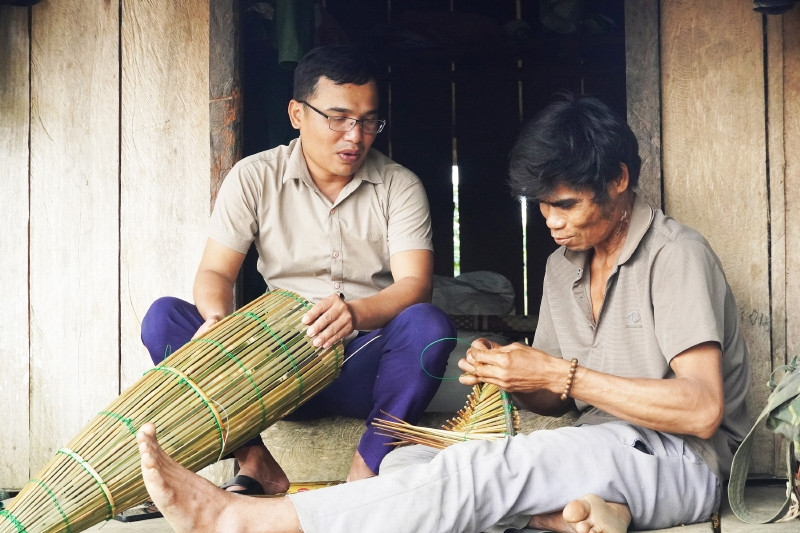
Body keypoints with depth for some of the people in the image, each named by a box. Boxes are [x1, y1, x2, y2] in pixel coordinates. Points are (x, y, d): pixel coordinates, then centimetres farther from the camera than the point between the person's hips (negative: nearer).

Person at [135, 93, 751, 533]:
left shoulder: (675, 254, -8)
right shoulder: (563, 265, 17)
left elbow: (701, 409, -19)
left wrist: (558, 373, -19)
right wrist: (507, 373, -6)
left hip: (679, 461, -8)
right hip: (596, 452, 8)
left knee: (479, 471, -32)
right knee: (407, 461, -15)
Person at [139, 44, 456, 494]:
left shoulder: (400, 186, 1)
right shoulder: (254, 178, 3)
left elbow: (415, 285, -12)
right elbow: (215, 273, -1)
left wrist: (356, 312, -35)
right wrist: (217, 318, -27)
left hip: (365, 368, -1)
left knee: (429, 325, -33)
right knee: (164, 317, -20)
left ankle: (364, 478, -33)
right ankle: (258, 466, -28)